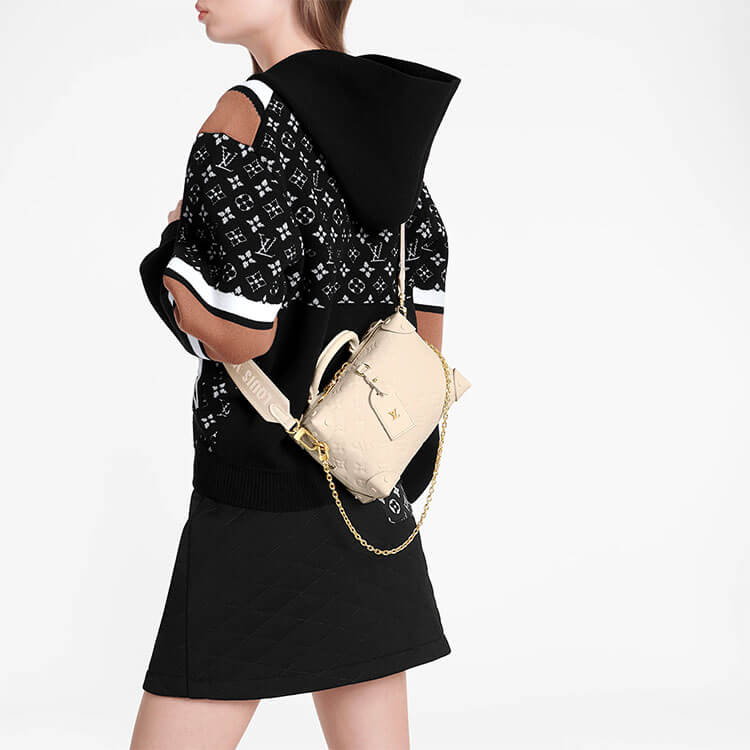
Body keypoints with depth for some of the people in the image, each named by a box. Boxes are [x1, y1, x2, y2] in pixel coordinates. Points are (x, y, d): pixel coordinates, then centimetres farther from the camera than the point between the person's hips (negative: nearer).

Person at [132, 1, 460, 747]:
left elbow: (241, 333, -19)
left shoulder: (248, 116, -13)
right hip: (376, 503, 8)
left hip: (263, 496, -8)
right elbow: (427, 342, 13)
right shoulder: (389, 121, 11)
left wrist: (172, 250, 0)